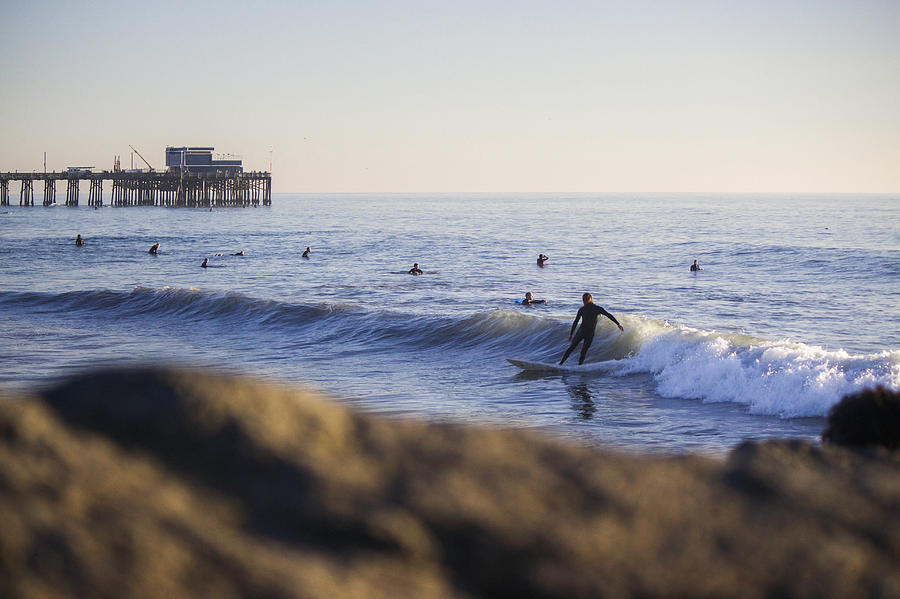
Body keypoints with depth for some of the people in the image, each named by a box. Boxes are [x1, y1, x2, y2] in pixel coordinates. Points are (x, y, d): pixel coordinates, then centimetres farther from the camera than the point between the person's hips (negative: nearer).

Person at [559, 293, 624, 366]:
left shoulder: (581, 309, 3)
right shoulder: (598, 309, 2)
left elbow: (575, 322, 5)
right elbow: (609, 316, 2)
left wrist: (571, 334, 11)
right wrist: (618, 324, 7)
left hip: (581, 331, 0)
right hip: (590, 334, 0)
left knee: (571, 348, 11)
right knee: (583, 352, 12)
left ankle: (561, 363, 8)